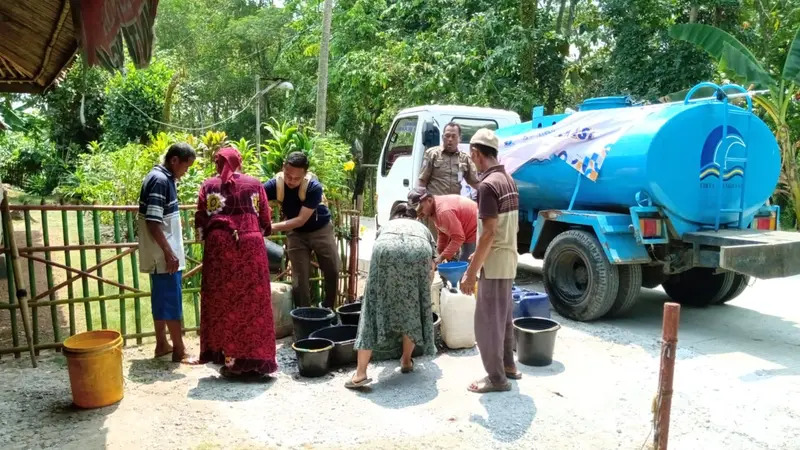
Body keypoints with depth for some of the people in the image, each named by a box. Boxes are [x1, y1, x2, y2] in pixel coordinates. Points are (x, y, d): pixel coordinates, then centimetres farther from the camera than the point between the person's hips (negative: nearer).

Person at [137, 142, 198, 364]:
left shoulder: (164, 178, 11)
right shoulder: (160, 180, -19)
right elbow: (152, 222, -24)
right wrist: (168, 252, -22)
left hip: (162, 252, 10)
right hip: (163, 253, -10)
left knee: (162, 298, 15)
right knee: (172, 300, -3)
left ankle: (162, 344, 25)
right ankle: (179, 351, 4)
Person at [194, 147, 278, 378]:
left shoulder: (208, 186, 7)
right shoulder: (254, 184, 9)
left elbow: (201, 222, 4)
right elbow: (265, 221, 9)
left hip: (219, 247, 0)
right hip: (251, 246, 1)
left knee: (224, 303, 6)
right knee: (252, 302, 6)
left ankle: (230, 358, 7)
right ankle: (254, 358, 10)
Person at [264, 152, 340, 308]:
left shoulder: (314, 186, -31)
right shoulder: (275, 184, -25)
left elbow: (301, 220, -33)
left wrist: (272, 227, -41)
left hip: (321, 229, -1)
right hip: (296, 233, 1)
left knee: (332, 272, 7)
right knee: (299, 279, -2)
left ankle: (328, 310, 28)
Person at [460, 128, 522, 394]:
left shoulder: (488, 185, -20)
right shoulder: (508, 181, 9)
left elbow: (489, 233, -24)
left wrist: (471, 273, -21)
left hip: (493, 265, -9)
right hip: (508, 261, 9)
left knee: (487, 322, 2)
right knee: (503, 317, 20)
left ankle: (496, 378, 12)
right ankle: (508, 366, 33)